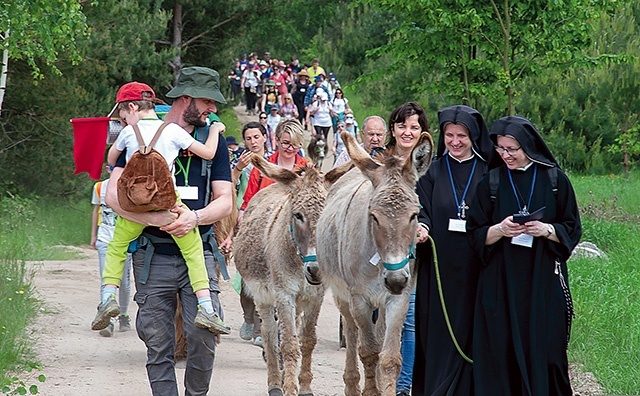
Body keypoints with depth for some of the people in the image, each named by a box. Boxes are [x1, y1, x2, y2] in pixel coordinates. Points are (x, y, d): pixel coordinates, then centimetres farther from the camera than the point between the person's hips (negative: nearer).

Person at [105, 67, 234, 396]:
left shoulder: (213, 141, 11)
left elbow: (225, 201, 5)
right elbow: (114, 195, -6)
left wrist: (194, 217, -17)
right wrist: (155, 218, -22)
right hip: (153, 256, -1)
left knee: (203, 336, -11)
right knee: (158, 342, 0)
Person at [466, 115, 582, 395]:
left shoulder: (554, 179, 3)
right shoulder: (491, 182, 5)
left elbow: (573, 228, 5)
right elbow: (475, 233, 5)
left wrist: (547, 230, -14)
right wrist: (499, 230, -15)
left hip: (544, 281, 0)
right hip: (501, 283, 0)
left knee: (544, 348, -1)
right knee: (503, 349, -3)